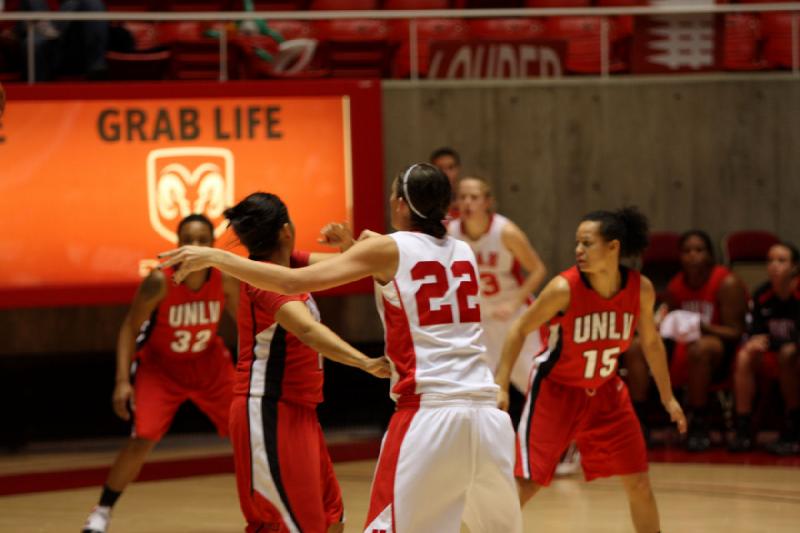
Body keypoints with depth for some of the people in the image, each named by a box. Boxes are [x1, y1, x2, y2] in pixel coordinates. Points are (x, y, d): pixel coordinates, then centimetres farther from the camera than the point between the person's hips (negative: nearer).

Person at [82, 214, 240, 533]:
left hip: (207, 363, 4)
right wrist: (123, 380, -25)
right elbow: (130, 328, -19)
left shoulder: (225, 278, -19)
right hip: (159, 365, -4)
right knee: (143, 439, -16)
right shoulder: (159, 281, -28)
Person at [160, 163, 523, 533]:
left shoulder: (389, 250, 1)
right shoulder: (463, 253, 16)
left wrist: (212, 257, 0)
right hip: (485, 411, 6)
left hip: (429, 412, -6)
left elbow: (292, 282, -6)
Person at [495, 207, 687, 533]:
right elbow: (520, 330, -14)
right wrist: (501, 387, -21)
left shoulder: (640, 289, -13)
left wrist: (667, 397, 10)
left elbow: (650, 341, 5)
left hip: (604, 390, 4)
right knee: (527, 483, -10)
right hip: (556, 391, -4)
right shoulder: (565, 288, -25)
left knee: (639, 482, 8)